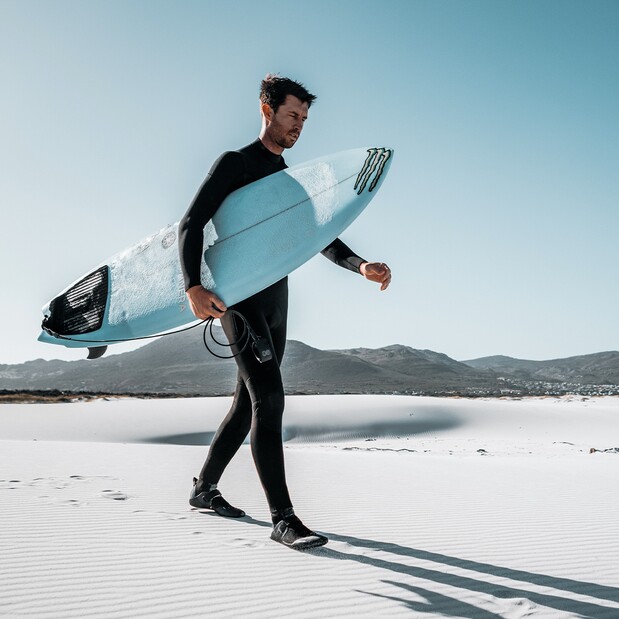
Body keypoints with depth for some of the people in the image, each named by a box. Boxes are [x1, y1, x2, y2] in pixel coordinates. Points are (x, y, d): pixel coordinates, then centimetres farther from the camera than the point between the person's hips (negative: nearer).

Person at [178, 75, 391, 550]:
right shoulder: (234, 164, 0)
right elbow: (191, 224, -9)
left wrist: (361, 266, -5)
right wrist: (194, 287, -26)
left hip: (276, 304, 8)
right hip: (239, 298, -8)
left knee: (250, 403, 12)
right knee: (269, 397, -18)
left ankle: (205, 487, 28)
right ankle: (283, 518, -17)